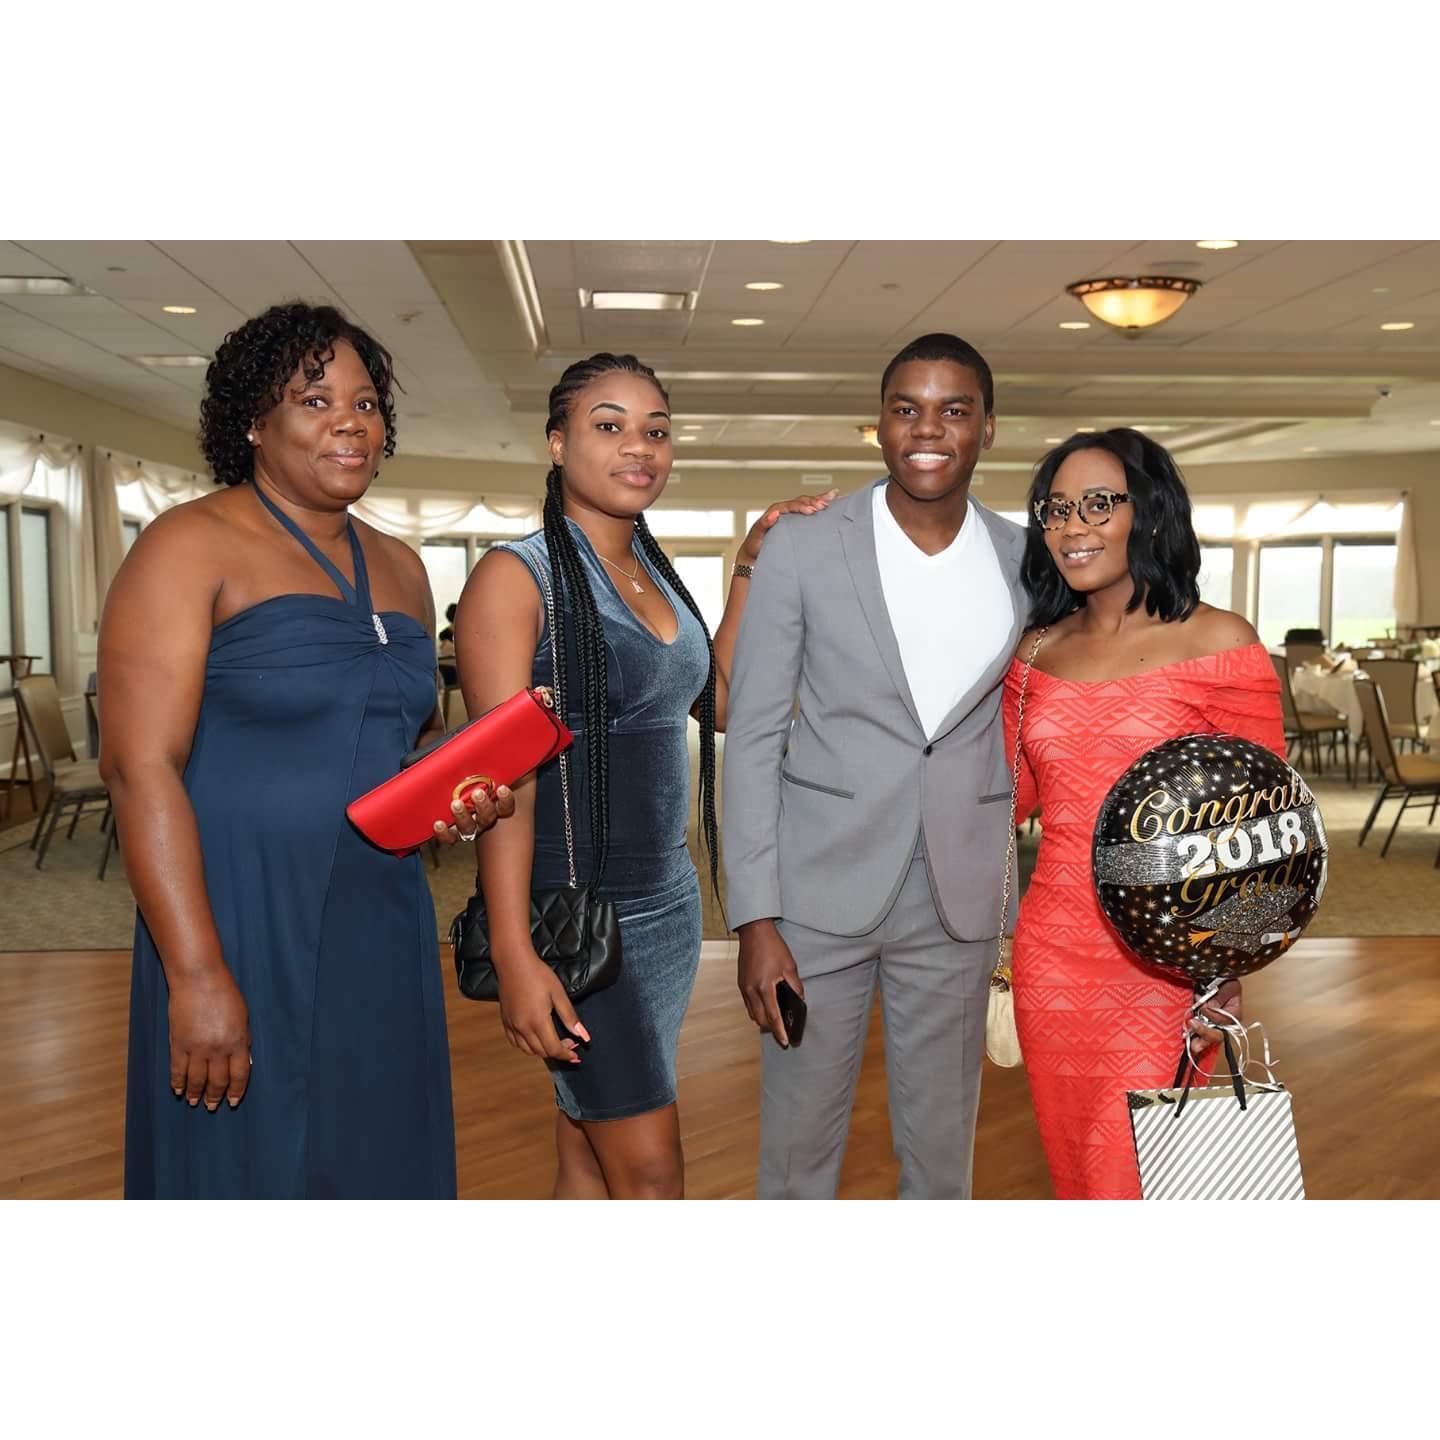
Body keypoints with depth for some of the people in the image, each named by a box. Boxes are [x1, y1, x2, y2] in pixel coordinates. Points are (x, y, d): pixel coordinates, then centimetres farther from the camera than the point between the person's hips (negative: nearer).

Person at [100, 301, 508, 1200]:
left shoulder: (399, 568, 12)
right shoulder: (192, 547, -7)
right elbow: (141, 766, -14)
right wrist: (198, 975, -20)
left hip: (384, 933, 6)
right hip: (245, 933, -6)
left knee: (377, 1165, 14)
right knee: (251, 1170, 7)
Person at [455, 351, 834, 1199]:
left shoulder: (657, 574, 11)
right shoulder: (519, 577, -11)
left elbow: (718, 702, 12)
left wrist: (752, 568, 8)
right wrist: (515, 956, -22)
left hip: (668, 899, 7)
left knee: (590, 1156, 15)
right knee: (653, 1174, -1)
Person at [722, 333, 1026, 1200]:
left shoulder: (1028, 562, 2)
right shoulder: (802, 551, -6)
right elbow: (754, 737, -5)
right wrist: (756, 919, -10)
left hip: (959, 899, 2)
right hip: (821, 891, -2)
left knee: (943, 1142, 16)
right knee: (800, 1133, 11)